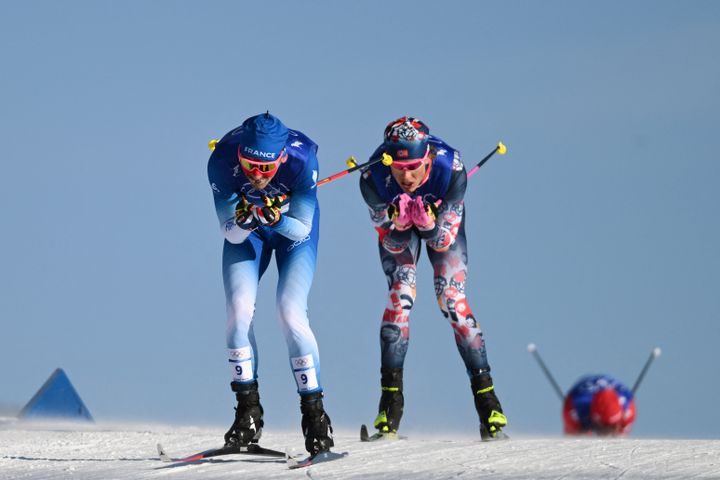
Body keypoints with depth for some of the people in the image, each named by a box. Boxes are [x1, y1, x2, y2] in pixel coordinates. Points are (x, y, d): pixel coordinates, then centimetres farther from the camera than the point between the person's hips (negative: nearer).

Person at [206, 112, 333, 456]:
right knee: (239, 310, -14)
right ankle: (248, 412, -2)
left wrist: (278, 219, -45)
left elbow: (302, 229, -25)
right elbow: (231, 234, -23)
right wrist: (242, 222, -45)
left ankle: (314, 412, -6)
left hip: (294, 231, -2)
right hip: (247, 233, 2)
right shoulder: (222, 161, -32)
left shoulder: (302, 159, -35)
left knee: (291, 313, -17)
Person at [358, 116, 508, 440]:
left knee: (452, 299, -14)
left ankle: (485, 395, -9)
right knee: (400, 295, -18)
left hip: (443, 222, 0)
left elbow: (442, 242, -28)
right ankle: (391, 398, -13)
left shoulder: (450, 168, -37)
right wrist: (399, 223, -46)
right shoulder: (373, 178, -35)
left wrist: (429, 224, -49)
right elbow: (393, 244, -24)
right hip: (396, 230, 0)